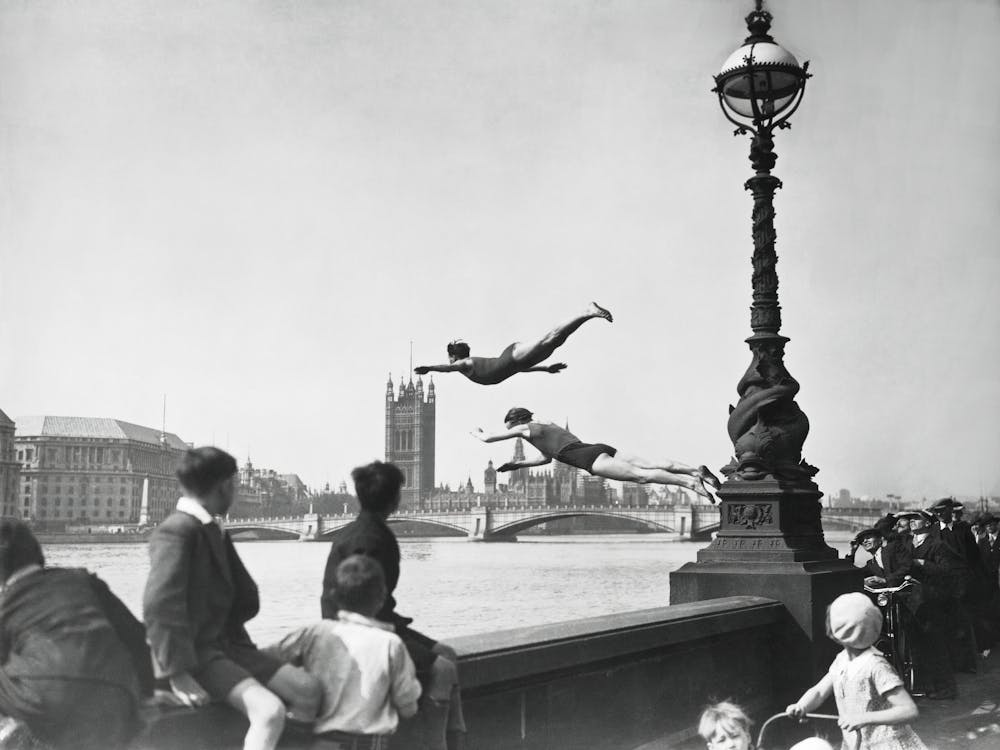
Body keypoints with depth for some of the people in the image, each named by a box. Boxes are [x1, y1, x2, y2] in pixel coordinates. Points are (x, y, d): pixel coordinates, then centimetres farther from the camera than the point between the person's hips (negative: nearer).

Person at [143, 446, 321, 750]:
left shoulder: (214, 531, 14)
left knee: (306, 689, -2)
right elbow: (160, 605, -25)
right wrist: (178, 673, -27)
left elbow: (247, 599, 18)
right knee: (269, 711, -26)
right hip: (193, 654, -9)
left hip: (223, 644, 9)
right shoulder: (177, 531, -15)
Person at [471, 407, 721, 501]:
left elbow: (488, 438, 18)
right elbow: (547, 457, 52)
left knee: (641, 475, -20)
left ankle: (689, 482, -34)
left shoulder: (526, 428, 13)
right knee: (650, 465, -4)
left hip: (591, 458, -8)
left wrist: (478, 434, 40)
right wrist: (518, 464, 52)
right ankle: (696, 471, -20)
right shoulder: (549, 426, 36)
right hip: (601, 449, 8)